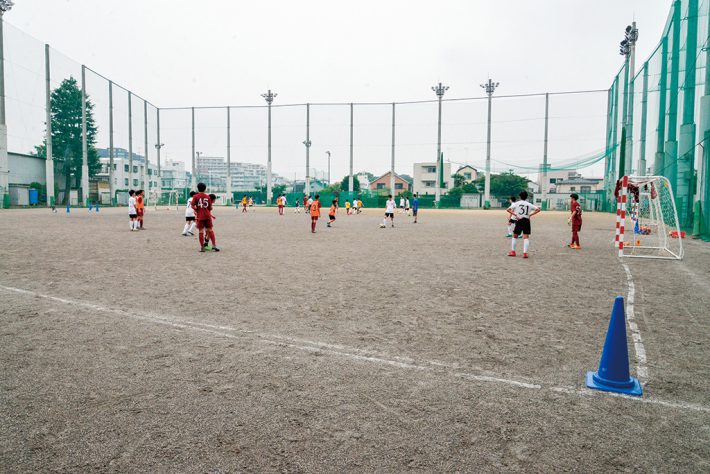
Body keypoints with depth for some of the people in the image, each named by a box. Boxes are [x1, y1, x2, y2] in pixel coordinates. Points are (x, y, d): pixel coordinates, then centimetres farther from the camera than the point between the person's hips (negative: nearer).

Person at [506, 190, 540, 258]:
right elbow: (538, 209, 2)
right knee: (526, 237, 0)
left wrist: (515, 215, -10)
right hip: (526, 221, 1)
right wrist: (530, 215, -1)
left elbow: (508, 209, -11)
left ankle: (512, 251, 16)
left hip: (519, 221, -1)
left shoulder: (516, 203, 0)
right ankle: (525, 253, -10)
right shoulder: (529, 204, 7)